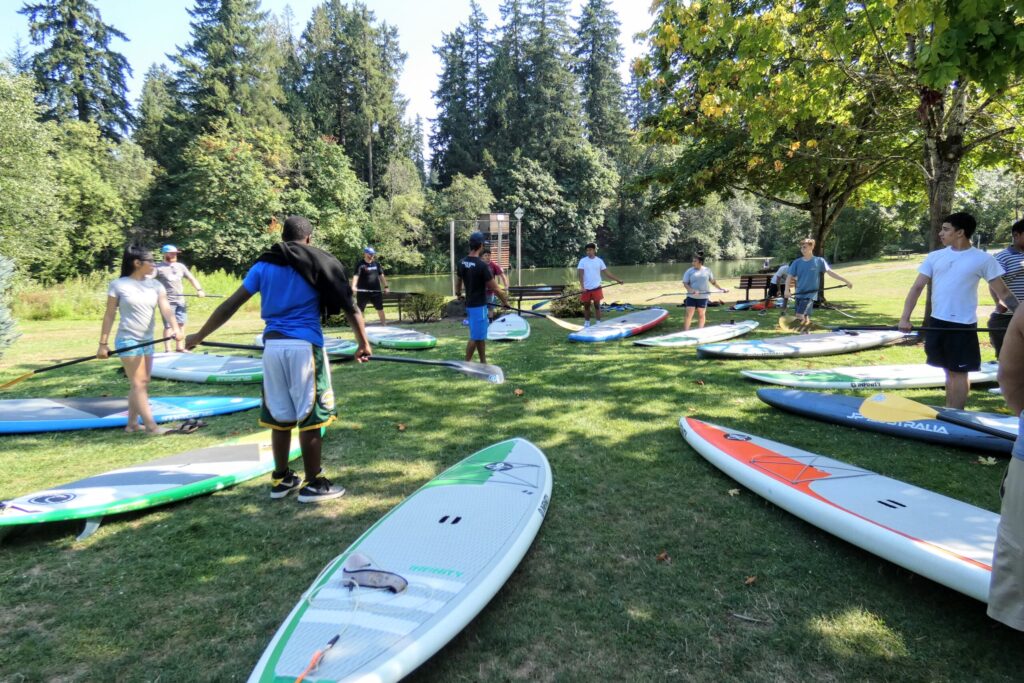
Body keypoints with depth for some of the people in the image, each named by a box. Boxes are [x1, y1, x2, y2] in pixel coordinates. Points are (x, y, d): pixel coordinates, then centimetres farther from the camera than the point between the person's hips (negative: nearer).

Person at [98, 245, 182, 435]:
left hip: (148, 341, 6)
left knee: (142, 383, 11)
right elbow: (109, 315, -5)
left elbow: (165, 308, -10)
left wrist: (175, 328, -28)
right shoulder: (118, 285, -8)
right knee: (139, 383, -8)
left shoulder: (155, 285, 4)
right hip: (128, 340, -6)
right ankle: (151, 426, -10)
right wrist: (103, 343, -6)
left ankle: (132, 423, 21)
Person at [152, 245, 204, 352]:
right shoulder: (158, 267, -3)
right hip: (167, 301, -6)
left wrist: (199, 289, 0)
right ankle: (167, 349, 0)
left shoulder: (180, 266, 14)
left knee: (181, 324, 8)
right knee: (168, 325, -5)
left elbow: (191, 278, 15)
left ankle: (179, 347, 18)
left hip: (180, 300, 6)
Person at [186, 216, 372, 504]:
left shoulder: (263, 265, 11)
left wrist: (199, 336, 17)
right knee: (311, 414, 3)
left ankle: (281, 479, 24)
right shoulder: (321, 263, 4)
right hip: (305, 346, -4)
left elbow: (231, 305, 9)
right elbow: (348, 306, 0)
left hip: (272, 345, 4)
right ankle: (313, 483, 9)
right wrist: (363, 342, 5)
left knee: (280, 415, 13)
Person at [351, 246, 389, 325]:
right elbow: (356, 275, -22)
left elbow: (381, 275, 15)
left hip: (376, 290, 5)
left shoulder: (376, 264, 7)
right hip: (363, 291, -4)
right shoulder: (360, 264, -10)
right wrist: (354, 286, -38)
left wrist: (385, 286, 12)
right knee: (360, 310, 0)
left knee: (380, 308, 13)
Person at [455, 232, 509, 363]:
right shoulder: (481, 265, -21)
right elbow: (495, 288, -17)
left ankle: (483, 363, 24)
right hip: (478, 306, -8)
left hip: (469, 304, 8)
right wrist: (505, 301, -2)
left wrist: (458, 294, 40)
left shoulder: (462, 263, 2)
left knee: (481, 336, 17)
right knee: (475, 337, 1)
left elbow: (458, 282, 20)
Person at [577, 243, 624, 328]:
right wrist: (582, 286, -19)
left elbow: (606, 273, 6)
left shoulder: (599, 261, 3)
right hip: (586, 288, 0)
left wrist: (617, 280, 2)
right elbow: (580, 274, -8)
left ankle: (598, 323, 9)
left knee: (597, 305, 2)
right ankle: (587, 323, 19)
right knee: (586, 306, 8)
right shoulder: (582, 261, -2)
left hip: (596, 288, 0)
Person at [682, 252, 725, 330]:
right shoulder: (689, 271, -2)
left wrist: (720, 289, 15)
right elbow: (685, 283, -7)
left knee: (701, 315, 8)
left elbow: (713, 281, 15)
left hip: (703, 297, 2)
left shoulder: (707, 270, 3)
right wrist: (692, 290, -22)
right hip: (691, 297, -1)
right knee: (689, 314, -7)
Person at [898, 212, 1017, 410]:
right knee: (949, 371, 15)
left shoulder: (983, 259, -4)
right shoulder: (935, 256, 5)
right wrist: (905, 318, -9)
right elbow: (917, 287, 1)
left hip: (963, 325, -4)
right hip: (936, 322, 4)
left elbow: (1003, 292, -1)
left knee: (959, 372, 2)